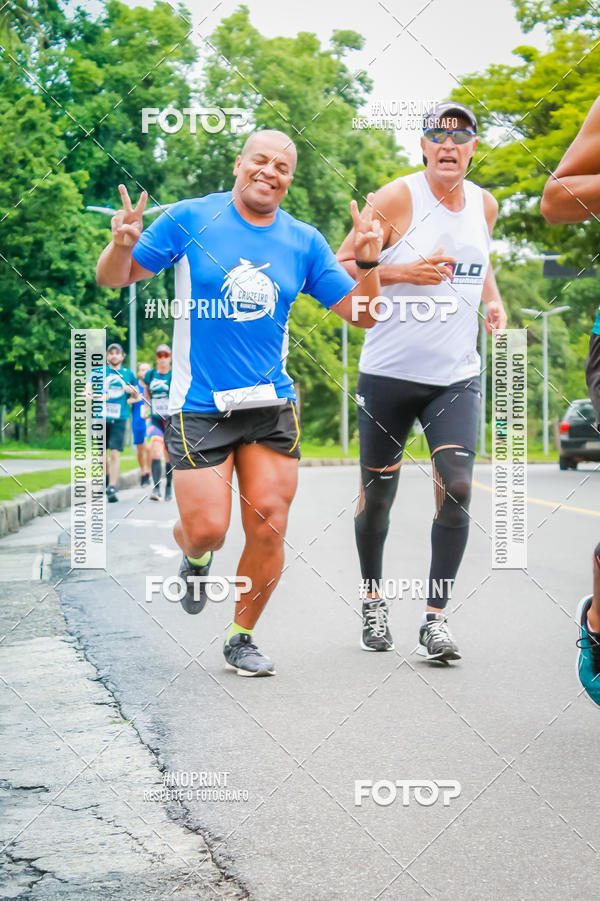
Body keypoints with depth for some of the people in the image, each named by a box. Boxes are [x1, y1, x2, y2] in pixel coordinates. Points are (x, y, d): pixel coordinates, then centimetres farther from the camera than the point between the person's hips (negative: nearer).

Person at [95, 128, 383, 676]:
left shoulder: (304, 241, 6)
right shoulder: (190, 219, -2)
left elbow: (361, 314, 8)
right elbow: (115, 278, 3)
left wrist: (368, 262, -10)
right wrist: (122, 245, -19)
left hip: (272, 405, 3)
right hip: (199, 405, -3)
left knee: (268, 532, -2)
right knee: (208, 530, -8)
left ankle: (241, 638, 19)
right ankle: (194, 557, 31)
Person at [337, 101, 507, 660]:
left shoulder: (485, 205, 7)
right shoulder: (397, 199, -9)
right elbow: (340, 268, -7)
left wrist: (493, 300, 8)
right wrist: (404, 271, -21)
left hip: (456, 377, 3)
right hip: (388, 373, -3)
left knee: (456, 489, -13)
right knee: (377, 493, 8)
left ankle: (435, 617, -4)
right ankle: (373, 600, 31)